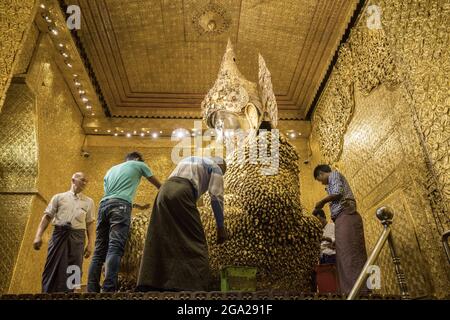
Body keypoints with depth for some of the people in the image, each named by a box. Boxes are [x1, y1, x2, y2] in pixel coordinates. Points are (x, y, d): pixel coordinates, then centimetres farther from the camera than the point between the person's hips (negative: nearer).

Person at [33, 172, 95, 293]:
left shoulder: (89, 202, 14)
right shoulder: (59, 197, 12)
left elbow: (90, 223, 10)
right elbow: (47, 216, 7)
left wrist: (90, 244, 2)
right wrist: (38, 236, -3)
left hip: (77, 237, 1)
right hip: (59, 234, -1)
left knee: (71, 271, 1)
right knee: (52, 269, -3)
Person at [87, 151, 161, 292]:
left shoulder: (111, 169, 34)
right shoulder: (139, 165, 20)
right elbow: (158, 185, 28)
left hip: (104, 204, 6)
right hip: (120, 205, -6)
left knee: (99, 250, 5)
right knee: (115, 248, -16)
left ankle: (92, 290, 0)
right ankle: (108, 290, -27)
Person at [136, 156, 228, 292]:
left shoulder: (187, 160, 36)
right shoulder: (215, 167, 15)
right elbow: (216, 197, 3)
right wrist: (220, 227, 6)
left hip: (164, 192, 7)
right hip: (182, 194, -7)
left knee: (161, 240, 10)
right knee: (194, 242, -2)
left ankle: (150, 283, 9)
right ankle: (194, 285, -7)